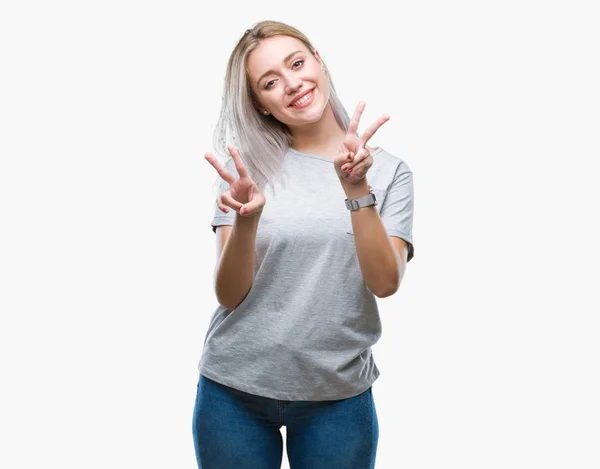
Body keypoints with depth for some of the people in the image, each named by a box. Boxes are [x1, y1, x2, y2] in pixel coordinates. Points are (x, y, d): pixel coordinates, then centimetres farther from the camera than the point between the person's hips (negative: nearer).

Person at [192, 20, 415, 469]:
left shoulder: (387, 171, -1)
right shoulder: (248, 164, -2)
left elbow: (385, 282, -12)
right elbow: (230, 296, -6)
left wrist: (357, 190, -24)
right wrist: (246, 220, -23)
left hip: (337, 398, 0)